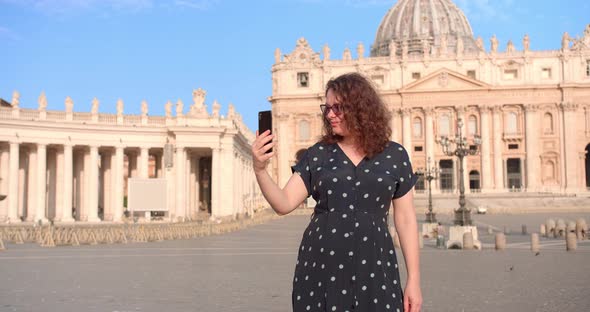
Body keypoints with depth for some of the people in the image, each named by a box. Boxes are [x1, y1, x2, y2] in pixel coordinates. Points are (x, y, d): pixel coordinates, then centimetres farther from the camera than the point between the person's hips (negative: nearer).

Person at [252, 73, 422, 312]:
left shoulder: (394, 156, 4)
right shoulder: (318, 154, 5)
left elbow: (406, 219, 6)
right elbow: (284, 204, -1)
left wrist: (414, 279, 2)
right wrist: (260, 169, -18)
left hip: (373, 269, 0)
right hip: (321, 267, 1)